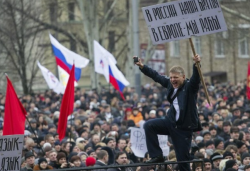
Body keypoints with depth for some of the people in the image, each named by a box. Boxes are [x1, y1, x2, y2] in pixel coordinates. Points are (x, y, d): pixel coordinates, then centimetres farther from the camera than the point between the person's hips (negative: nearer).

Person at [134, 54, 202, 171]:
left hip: (184, 127, -6)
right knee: (149, 126, -11)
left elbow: (196, 78, -34)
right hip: (171, 123, 6)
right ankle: (157, 156, -4)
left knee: (183, 159, -3)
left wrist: (197, 64, -52)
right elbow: (156, 76, 16)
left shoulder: (190, 86, -13)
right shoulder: (170, 83, 3)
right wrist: (142, 66, 17)